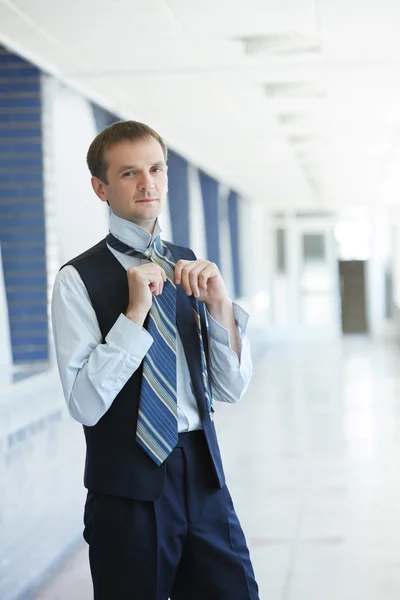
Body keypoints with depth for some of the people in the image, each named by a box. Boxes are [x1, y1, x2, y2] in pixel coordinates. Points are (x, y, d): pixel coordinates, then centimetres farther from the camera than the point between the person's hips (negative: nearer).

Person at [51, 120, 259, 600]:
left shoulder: (188, 268, 8)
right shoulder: (78, 279, -7)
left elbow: (231, 389, 5)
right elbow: (84, 405, -14)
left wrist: (219, 303, -9)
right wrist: (135, 312, -20)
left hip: (203, 474, 4)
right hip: (128, 488, -4)